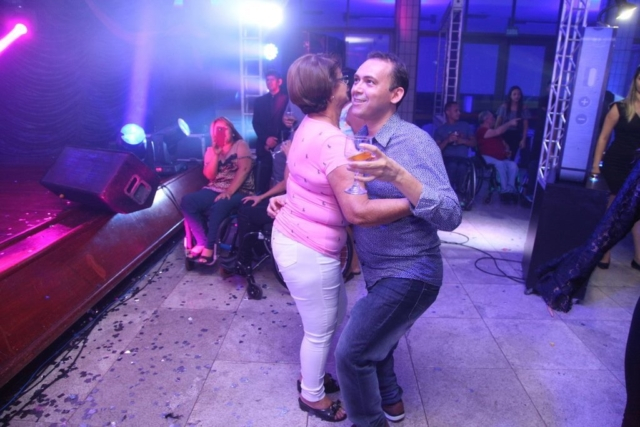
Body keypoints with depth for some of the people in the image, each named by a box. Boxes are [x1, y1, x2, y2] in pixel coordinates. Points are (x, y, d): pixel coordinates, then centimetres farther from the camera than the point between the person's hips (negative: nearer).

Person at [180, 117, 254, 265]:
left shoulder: (240, 145, 2)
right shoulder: (210, 150, 15)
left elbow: (244, 169, -13)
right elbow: (210, 176, 5)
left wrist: (229, 192, -23)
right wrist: (216, 154, -7)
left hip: (239, 191, -5)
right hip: (215, 190, 6)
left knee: (219, 206, -36)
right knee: (187, 201, -18)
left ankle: (209, 247, -25)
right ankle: (202, 242, -16)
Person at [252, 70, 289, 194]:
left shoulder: (287, 99, 7)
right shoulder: (260, 101, 17)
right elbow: (256, 123, 10)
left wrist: (276, 140, -10)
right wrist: (266, 139, -6)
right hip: (264, 146, 3)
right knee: (262, 181, -3)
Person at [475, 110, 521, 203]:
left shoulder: (494, 131, 25)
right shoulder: (482, 130, -3)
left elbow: (503, 143, 31)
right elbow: (498, 132, -17)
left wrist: (507, 150, 10)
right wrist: (510, 123, -11)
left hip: (501, 158, 8)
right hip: (488, 158, -8)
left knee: (513, 165, -22)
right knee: (500, 164, -37)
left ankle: (510, 190, -28)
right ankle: (505, 190, -32)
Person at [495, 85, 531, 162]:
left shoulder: (524, 109, 0)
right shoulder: (504, 107, 0)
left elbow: (525, 126, 1)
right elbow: (497, 123, 3)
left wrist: (523, 139, -5)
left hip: (516, 135, 0)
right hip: (504, 134, 0)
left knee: (512, 157, 1)